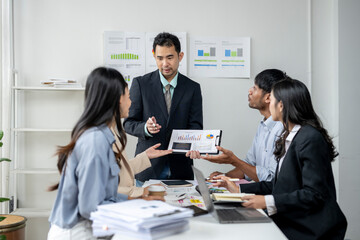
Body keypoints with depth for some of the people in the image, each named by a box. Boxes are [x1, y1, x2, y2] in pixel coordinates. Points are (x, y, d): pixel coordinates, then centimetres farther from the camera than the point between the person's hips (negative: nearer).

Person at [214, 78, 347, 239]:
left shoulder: (311, 138, -17)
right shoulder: (289, 137, 13)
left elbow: (314, 194, -20)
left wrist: (268, 202, -25)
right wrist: (239, 189, 9)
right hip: (290, 223, 8)